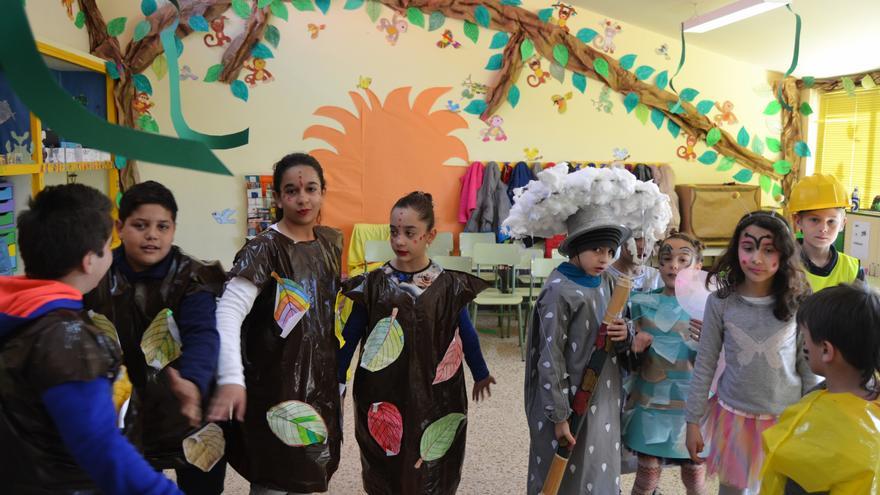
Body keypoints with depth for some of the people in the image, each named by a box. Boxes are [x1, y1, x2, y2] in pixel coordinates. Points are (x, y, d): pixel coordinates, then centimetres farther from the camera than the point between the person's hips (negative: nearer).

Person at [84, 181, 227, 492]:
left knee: (200, 487, 15)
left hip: (190, 423, -1)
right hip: (121, 424, 2)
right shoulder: (96, 278, -5)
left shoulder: (194, 279, -12)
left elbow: (202, 335, -28)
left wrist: (193, 382, -48)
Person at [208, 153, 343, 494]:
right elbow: (229, 311, -28)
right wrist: (231, 378, -41)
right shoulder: (264, 249, -16)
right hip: (275, 385, -7)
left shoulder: (331, 242, 5)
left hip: (320, 380, 7)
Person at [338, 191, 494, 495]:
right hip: (382, 397, 0)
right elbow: (350, 336, 0)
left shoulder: (448, 285, -7)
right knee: (385, 470, 15)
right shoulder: (373, 283, -7)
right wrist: (336, 379, 3)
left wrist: (480, 374, 16)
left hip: (431, 397, 0)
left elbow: (466, 334, 6)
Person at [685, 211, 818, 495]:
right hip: (734, 415, 0)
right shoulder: (720, 302, -11)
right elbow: (704, 365, -5)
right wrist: (693, 420, -3)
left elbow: (808, 365, -1)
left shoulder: (798, 304, -10)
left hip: (786, 418, 0)